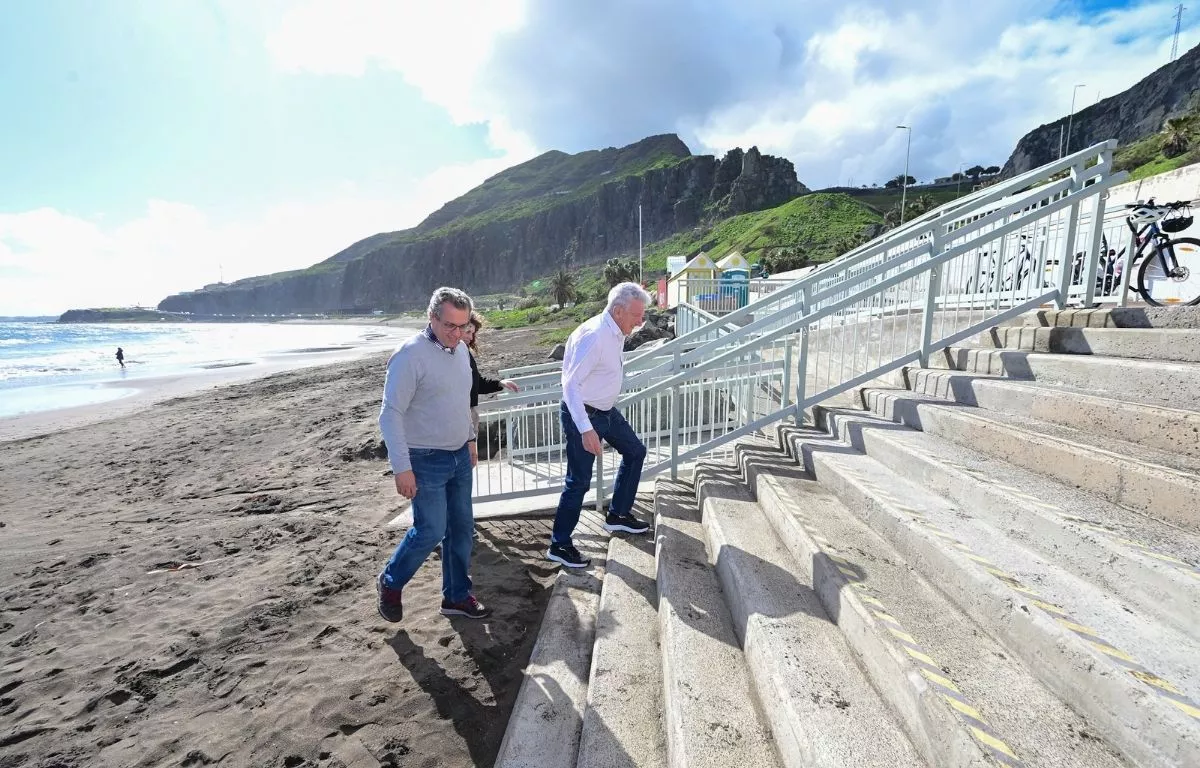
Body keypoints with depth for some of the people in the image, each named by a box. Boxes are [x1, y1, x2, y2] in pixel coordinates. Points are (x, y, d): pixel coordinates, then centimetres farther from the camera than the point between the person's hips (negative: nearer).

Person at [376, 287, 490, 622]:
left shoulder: (461, 349, 5)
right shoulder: (410, 355, -19)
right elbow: (390, 415, -19)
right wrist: (402, 468, -21)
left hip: (459, 457, 7)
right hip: (426, 461, -7)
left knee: (462, 528, 12)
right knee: (431, 531, -3)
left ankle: (457, 596, 28)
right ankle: (390, 582, 25)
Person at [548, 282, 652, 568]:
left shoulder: (616, 332, 4)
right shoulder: (594, 335, -26)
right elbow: (571, 384, -29)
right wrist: (586, 429, -35)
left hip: (606, 411, 10)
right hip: (582, 415, -10)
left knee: (635, 452, 19)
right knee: (579, 480, -3)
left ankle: (617, 514, 33)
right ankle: (559, 545, 12)